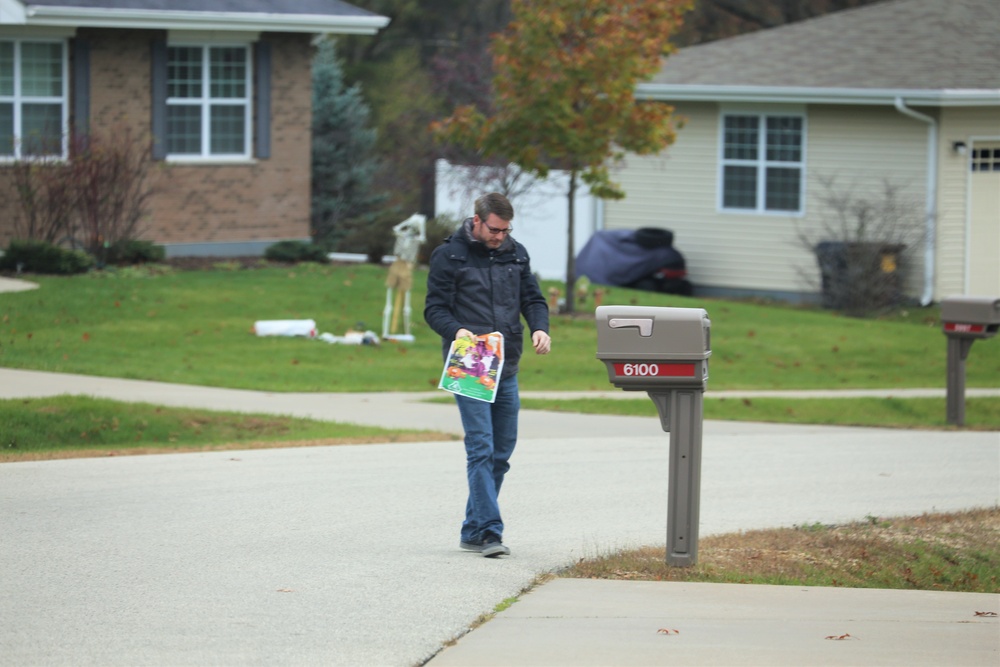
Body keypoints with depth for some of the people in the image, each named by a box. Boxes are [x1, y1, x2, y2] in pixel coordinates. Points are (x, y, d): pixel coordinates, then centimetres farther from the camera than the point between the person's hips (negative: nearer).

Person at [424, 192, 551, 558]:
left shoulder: (516, 254, 12)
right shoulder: (449, 255, -2)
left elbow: (533, 299, 14)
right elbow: (434, 308, -4)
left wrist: (540, 329, -8)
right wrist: (457, 331, -24)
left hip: (507, 368, 6)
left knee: (502, 451, 8)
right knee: (481, 448, -13)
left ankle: (473, 531, 18)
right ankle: (490, 531, -16)